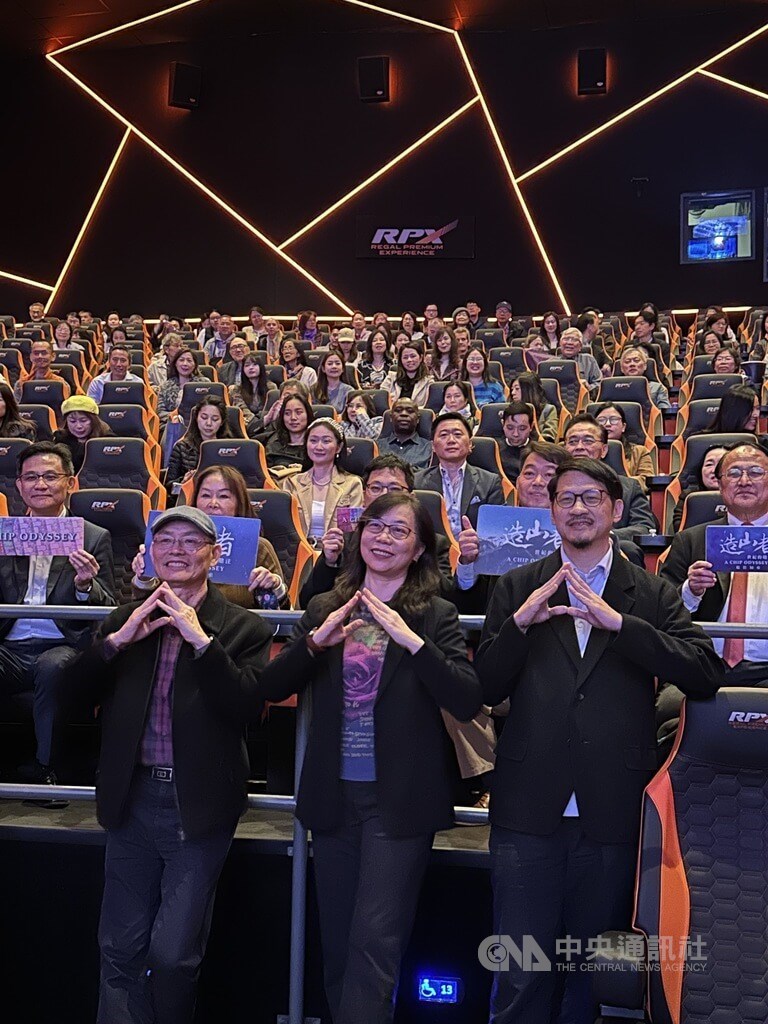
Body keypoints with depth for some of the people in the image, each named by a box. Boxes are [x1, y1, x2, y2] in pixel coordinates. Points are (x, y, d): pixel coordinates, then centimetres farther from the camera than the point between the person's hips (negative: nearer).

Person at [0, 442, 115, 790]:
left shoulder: (94, 538, 7)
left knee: (52, 666, -35)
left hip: (64, 647, -2)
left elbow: (110, 612, 4)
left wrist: (85, 586, -18)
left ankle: (44, 767, -14)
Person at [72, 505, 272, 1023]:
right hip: (133, 800, 4)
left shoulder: (243, 627, -4)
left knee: (173, 955, 2)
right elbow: (78, 689, 3)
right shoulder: (128, 618, 8)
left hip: (198, 807, -3)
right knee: (120, 951, 12)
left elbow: (248, 706, -15)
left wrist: (202, 640, -22)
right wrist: (119, 639, -12)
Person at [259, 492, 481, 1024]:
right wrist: (315, 641, -17)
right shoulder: (324, 609, 7)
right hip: (334, 795, 4)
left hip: (398, 799, -4)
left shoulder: (436, 616, -2)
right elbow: (271, 688, 0)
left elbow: (468, 701, -14)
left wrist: (412, 641, -23)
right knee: (337, 943, 15)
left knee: (375, 940, -4)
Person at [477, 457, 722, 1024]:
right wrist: (519, 623, -13)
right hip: (529, 811, 0)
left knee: (594, 971, 14)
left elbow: (707, 674, -8)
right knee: (521, 976, 2)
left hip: (611, 815, 1)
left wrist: (618, 622, -17)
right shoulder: (517, 588, 8)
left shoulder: (653, 594, 7)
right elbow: (485, 689, 4)